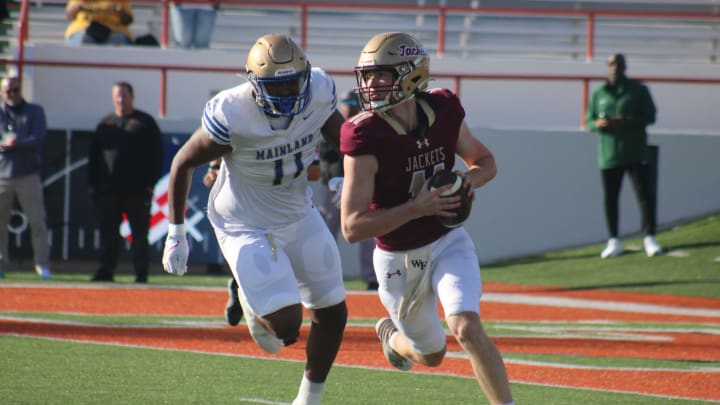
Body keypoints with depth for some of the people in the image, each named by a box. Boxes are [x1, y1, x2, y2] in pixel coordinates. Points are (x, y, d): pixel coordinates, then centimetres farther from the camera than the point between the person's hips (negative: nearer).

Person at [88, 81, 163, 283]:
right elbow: (94, 156, 16)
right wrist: (92, 184, 7)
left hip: (137, 190, -3)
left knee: (140, 233, -1)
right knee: (108, 232, 2)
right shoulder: (106, 123, 16)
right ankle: (106, 270, 5)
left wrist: (151, 182, -9)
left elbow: (157, 155, 0)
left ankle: (141, 273, 2)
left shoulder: (145, 122, 5)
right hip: (108, 190, 4)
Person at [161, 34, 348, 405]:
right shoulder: (231, 115, -29)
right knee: (286, 324, -17)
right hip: (246, 228, -6)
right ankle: (253, 307, 20)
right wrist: (176, 233, -12)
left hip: (299, 217, 6)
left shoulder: (319, 93, -16)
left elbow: (344, 138, 6)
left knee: (332, 314, 12)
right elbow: (183, 163, -14)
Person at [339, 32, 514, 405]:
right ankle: (392, 335, 50)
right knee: (432, 354, 15)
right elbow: (352, 227, -26)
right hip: (398, 259, -2)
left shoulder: (443, 112, -11)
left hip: (449, 243, 2)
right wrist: (416, 208, -31)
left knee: (467, 328, -23)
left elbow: (485, 160, 10)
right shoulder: (366, 138, -24)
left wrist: (471, 178, -14)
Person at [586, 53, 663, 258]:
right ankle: (614, 241, 11)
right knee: (610, 198, 4)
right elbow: (589, 121, 13)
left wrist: (627, 121, -16)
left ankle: (649, 239, -4)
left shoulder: (638, 90, 4)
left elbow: (650, 116, 0)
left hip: (636, 154, -2)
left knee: (645, 194, -8)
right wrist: (598, 123, -11)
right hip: (608, 154, 2)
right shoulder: (599, 94, 12)